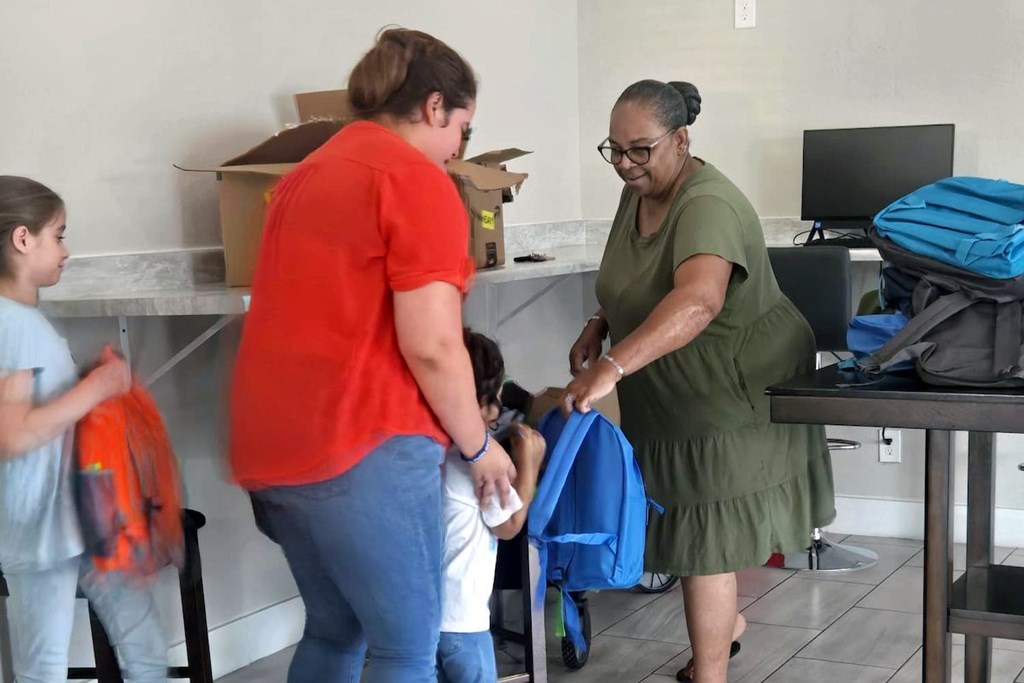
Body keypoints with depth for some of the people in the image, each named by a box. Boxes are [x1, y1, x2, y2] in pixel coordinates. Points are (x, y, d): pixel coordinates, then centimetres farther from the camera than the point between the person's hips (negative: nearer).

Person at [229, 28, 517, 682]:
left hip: (275, 440, 9)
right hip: (361, 444, -9)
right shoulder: (417, 180, -9)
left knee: (333, 630, 20)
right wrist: (479, 445, -1)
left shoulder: (307, 174, 19)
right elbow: (430, 347, -16)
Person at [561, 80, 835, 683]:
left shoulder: (707, 206, -28)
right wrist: (598, 327, 0)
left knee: (706, 538, -4)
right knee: (706, 521, 20)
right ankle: (728, 623, 43)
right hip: (671, 399, 8)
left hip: (731, 395, -8)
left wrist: (612, 366, -57)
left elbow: (698, 300, -47)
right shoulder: (637, 194, 0)